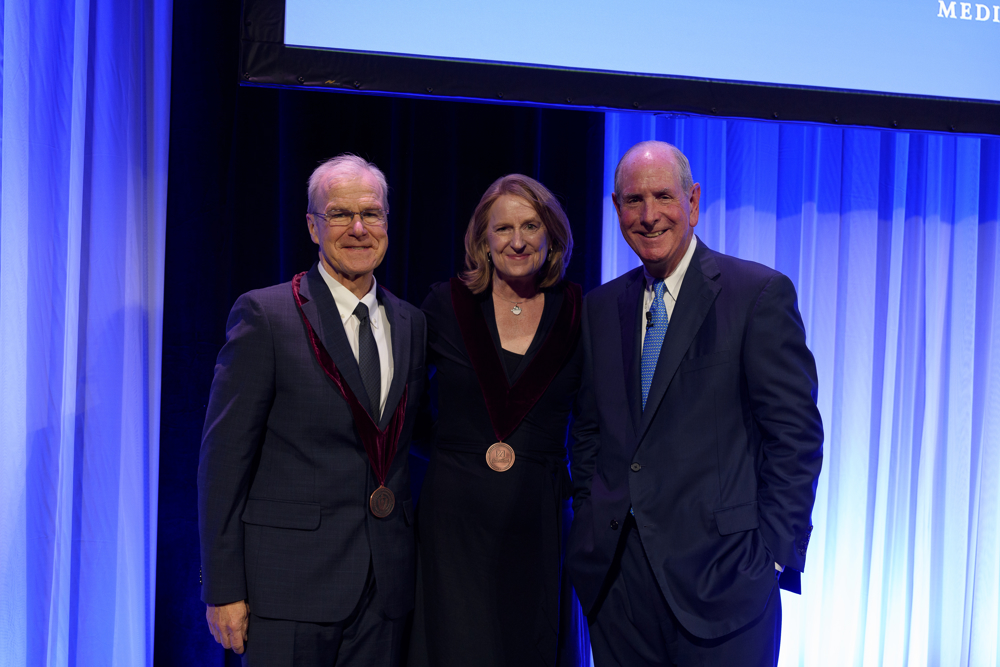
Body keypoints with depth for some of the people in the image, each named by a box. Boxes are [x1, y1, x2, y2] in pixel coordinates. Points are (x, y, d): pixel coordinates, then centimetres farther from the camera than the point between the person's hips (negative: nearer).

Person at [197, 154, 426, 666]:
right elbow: (224, 455, -8)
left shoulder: (410, 325, 11)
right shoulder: (265, 315, -6)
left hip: (387, 584, 5)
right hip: (290, 583, -4)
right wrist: (223, 589, -11)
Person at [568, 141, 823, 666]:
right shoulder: (601, 306, 12)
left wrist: (774, 555, -12)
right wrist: (589, 524, 5)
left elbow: (795, 436, -7)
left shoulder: (760, 294, -5)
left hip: (718, 575, -4)